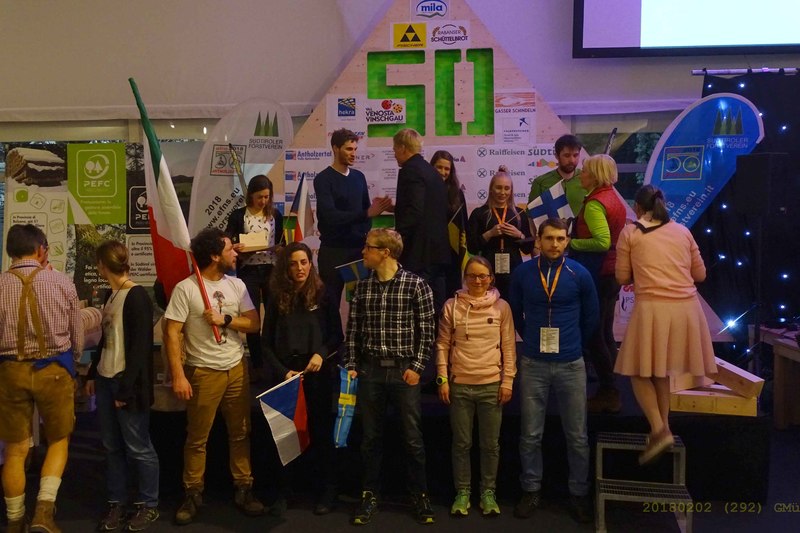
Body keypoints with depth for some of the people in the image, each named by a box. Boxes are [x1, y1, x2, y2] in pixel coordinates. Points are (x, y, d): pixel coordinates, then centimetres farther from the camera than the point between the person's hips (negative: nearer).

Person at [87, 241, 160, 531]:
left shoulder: (137, 296, -14)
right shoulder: (112, 295, 12)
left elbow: (140, 346, -18)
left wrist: (126, 387, -18)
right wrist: (93, 374, 20)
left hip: (126, 382, -8)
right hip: (106, 380, 8)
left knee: (137, 447, 2)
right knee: (112, 446, 13)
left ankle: (148, 505, 16)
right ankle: (116, 504, 24)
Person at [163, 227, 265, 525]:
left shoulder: (237, 285, 5)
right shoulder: (185, 289, -10)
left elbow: (254, 324, 3)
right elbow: (172, 334, -12)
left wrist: (225, 319, -13)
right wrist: (178, 376, -17)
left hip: (237, 369, 5)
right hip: (203, 372, -4)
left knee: (241, 433, 11)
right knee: (197, 438, 6)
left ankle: (243, 490, 23)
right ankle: (193, 495, 20)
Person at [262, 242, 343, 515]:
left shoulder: (323, 296, -1)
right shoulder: (277, 298, 3)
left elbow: (337, 335, 1)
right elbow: (267, 342, 4)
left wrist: (322, 353, -17)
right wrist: (283, 371, -8)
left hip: (317, 373, -1)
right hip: (285, 373, 2)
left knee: (320, 431, 7)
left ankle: (326, 491, 19)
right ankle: (283, 492, 18)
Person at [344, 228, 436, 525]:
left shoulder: (416, 285, -6)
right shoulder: (362, 287, 6)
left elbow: (427, 331, -4)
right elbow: (353, 329, 8)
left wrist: (417, 367, -9)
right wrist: (351, 365, 3)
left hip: (404, 370, -3)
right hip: (370, 370, 3)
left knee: (413, 438, 5)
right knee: (371, 436, 10)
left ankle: (420, 495, 21)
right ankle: (370, 495, 24)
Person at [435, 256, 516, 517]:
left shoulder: (501, 307, 2)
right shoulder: (452, 306, 0)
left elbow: (509, 347, 3)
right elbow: (443, 345, 2)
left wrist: (507, 381, -1)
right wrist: (442, 379, -2)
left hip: (491, 385, 0)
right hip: (460, 385, 0)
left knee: (491, 444, 9)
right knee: (462, 443, 8)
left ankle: (488, 493, 23)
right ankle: (462, 493, 22)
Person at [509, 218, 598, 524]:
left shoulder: (579, 275, -4)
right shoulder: (522, 273, -2)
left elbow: (590, 317, 10)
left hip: (571, 364, 0)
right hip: (533, 364, 0)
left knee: (577, 435, 7)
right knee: (530, 434, 7)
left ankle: (579, 493, 23)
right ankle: (531, 490, 23)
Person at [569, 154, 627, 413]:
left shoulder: (594, 204, -17)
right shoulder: (614, 198, 12)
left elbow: (602, 241, -27)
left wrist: (571, 243, -17)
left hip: (597, 273, -10)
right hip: (612, 272, 10)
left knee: (593, 335, -1)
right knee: (605, 334, 15)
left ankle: (607, 394, 5)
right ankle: (611, 393, 23)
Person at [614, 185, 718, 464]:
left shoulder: (630, 233, 4)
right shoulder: (682, 231, 13)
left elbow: (623, 277, 7)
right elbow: (700, 274, 17)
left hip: (652, 308, -4)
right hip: (687, 307, 5)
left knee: (639, 371, 8)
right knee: (662, 370, 19)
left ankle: (659, 430, -7)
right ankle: (662, 427, 23)